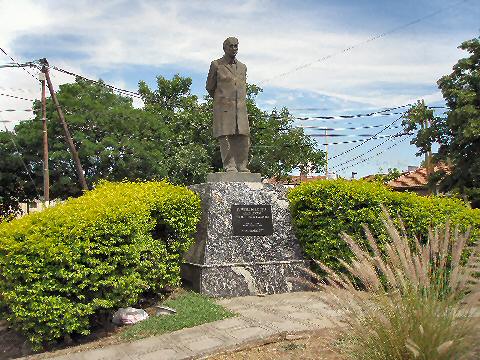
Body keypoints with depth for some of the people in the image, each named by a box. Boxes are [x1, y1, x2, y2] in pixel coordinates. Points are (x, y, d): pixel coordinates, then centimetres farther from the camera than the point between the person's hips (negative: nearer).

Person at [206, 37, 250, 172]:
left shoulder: (242, 67, 17)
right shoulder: (216, 65, 5)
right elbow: (210, 87, 11)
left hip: (240, 108, 4)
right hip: (223, 108, -4)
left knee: (243, 137, -2)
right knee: (225, 137, -7)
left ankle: (242, 166, 4)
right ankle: (229, 166, -4)